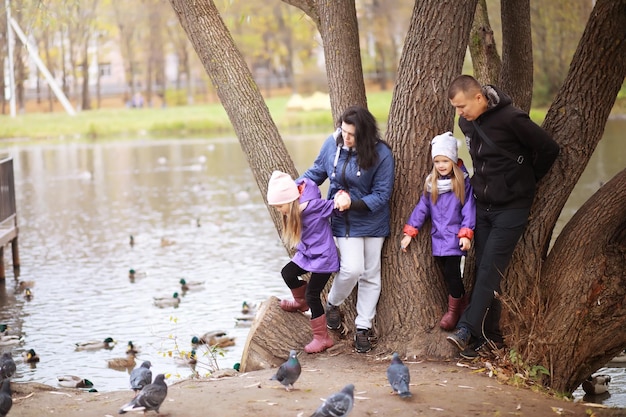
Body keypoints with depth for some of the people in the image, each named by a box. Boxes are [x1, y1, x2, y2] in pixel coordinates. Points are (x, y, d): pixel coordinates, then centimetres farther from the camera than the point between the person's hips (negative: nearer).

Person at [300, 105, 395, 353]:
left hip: (373, 221, 0)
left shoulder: (381, 154, -19)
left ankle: (363, 326, 20)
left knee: (370, 275, 8)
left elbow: (381, 195, -17)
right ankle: (333, 303, 16)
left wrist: (353, 203, -29)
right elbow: (316, 172, 4)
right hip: (344, 221, 0)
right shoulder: (332, 144, -11)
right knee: (352, 268, -14)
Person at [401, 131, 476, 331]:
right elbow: (422, 208, 8)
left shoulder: (463, 182, -7)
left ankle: (453, 310, 10)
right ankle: (462, 303, 24)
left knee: (452, 273, -7)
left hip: (454, 239, -5)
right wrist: (409, 232, 4)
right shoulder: (431, 183, 7)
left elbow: (469, 209, -8)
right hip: (438, 238, 5)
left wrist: (466, 233, -16)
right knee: (448, 275, 8)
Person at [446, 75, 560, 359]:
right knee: (484, 270, 4)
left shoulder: (511, 119, -19)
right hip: (482, 205, 7)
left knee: (490, 269, -13)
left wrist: (526, 181, 2)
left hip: (512, 207, -7)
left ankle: (467, 330, -16)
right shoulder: (466, 122, 4)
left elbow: (549, 149, -10)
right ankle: (490, 337, 8)